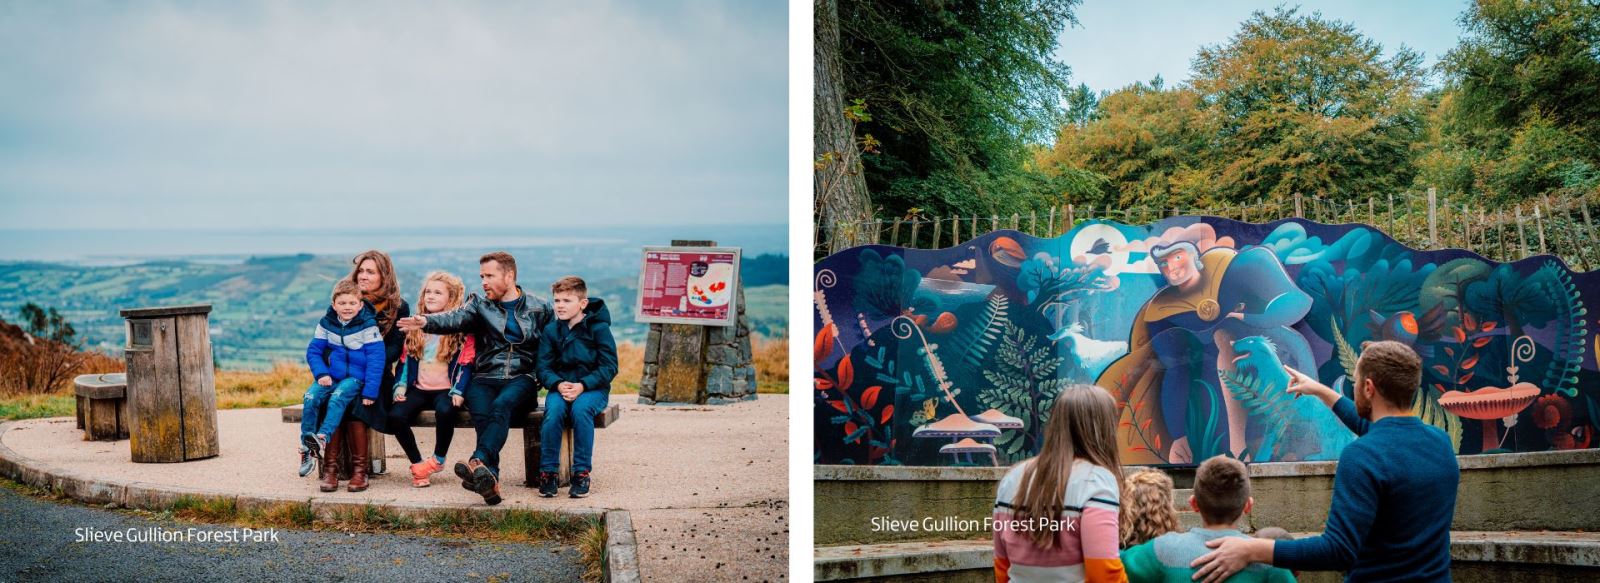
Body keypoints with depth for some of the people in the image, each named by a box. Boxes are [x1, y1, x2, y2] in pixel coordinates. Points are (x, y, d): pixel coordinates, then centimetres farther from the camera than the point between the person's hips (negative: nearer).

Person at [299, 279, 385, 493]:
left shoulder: (367, 325, -8)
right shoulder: (326, 323, 5)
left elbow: (376, 358, -12)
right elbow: (313, 351, 8)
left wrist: (370, 391, -18)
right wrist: (321, 374, -11)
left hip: (355, 377, -4)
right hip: (331, 376, 4)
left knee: (338, 397, -33)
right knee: (311, 397, -22)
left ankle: (322, 438, -45)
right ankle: (306, 447, -17)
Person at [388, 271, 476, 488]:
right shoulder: (416, 326, 15)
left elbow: (466, 363, -5)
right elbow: (406, 358, 16)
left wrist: (457, 391, -17)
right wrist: (400, 385, 2)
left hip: (445, 389, -4)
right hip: (419, 388, 4)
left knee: (445, 411, -38)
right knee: (396, 416, -25)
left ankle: (438, 459, -12)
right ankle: (417, 464, -10)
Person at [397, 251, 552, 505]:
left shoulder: (540, 308, 12)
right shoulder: (479, 305, 12)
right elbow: (455, 318, -8)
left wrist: (540, 377, -3)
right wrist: (426, 322, -29)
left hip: (521, 379, -1)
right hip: (484, 378, 2)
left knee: (501, 405, -35)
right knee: (481, 413, -31)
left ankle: (478, 462, -55)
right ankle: (491, 479, -44)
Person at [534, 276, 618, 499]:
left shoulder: (599, 328, -5)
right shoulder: (551, 330, 6)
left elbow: (609, 367, -8)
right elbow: (543, 368, 3)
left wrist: (582, 386, -21)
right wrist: (558, 385, -18)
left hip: (592, 388, -2)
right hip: (560, 386, 3)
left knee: (581, 409, -35)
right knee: (553, 411, -31)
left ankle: (582, 473, -25)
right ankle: (548, 472, -20)